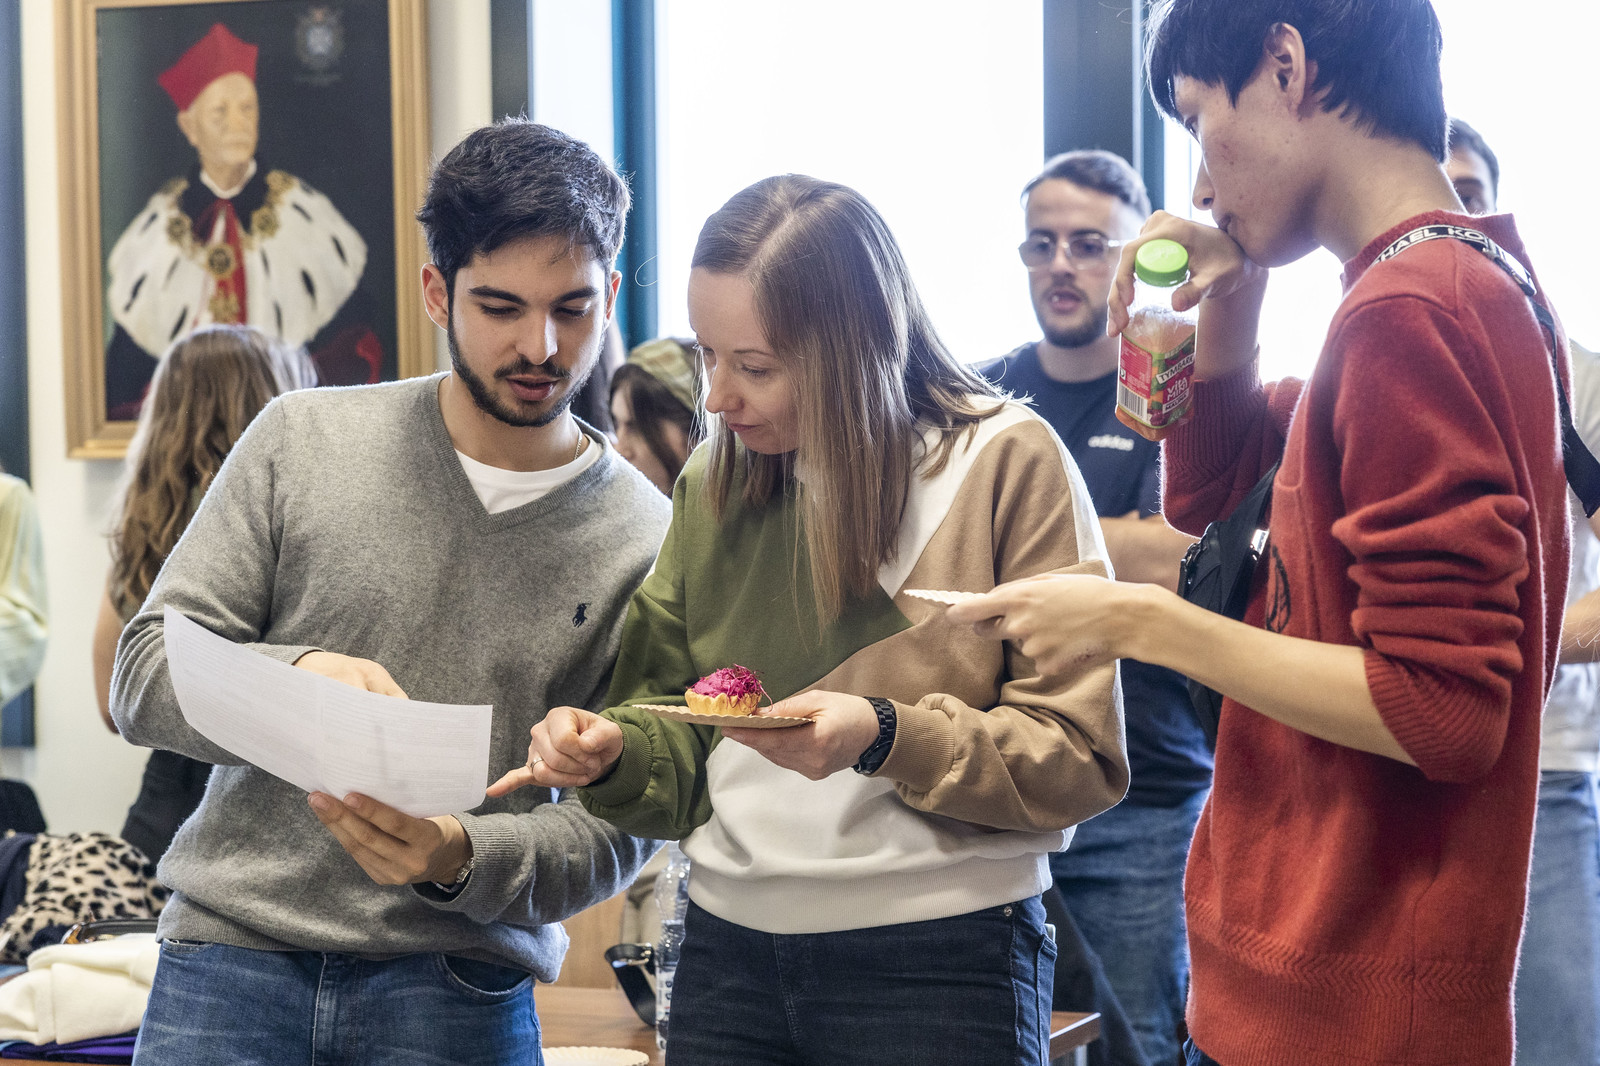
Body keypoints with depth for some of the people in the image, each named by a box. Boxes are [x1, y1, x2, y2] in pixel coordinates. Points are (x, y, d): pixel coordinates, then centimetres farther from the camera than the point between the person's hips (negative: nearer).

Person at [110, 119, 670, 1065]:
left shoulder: (649, 542, 0)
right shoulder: (301, 442, 2)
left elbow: (620, 824, -1)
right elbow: (145, 678, 2)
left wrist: (463, 860, -20)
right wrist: (291, 677, -19)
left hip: (461, 988, 0)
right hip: (233, 956, 1)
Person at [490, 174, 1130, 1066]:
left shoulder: (1006, 462, -7)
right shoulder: (715, 482, 8)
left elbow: (1080, 760, -9)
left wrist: (887, 738, -22)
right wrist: (611, 750, -8)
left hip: (939, 959, -4)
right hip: (730, 949, 5)